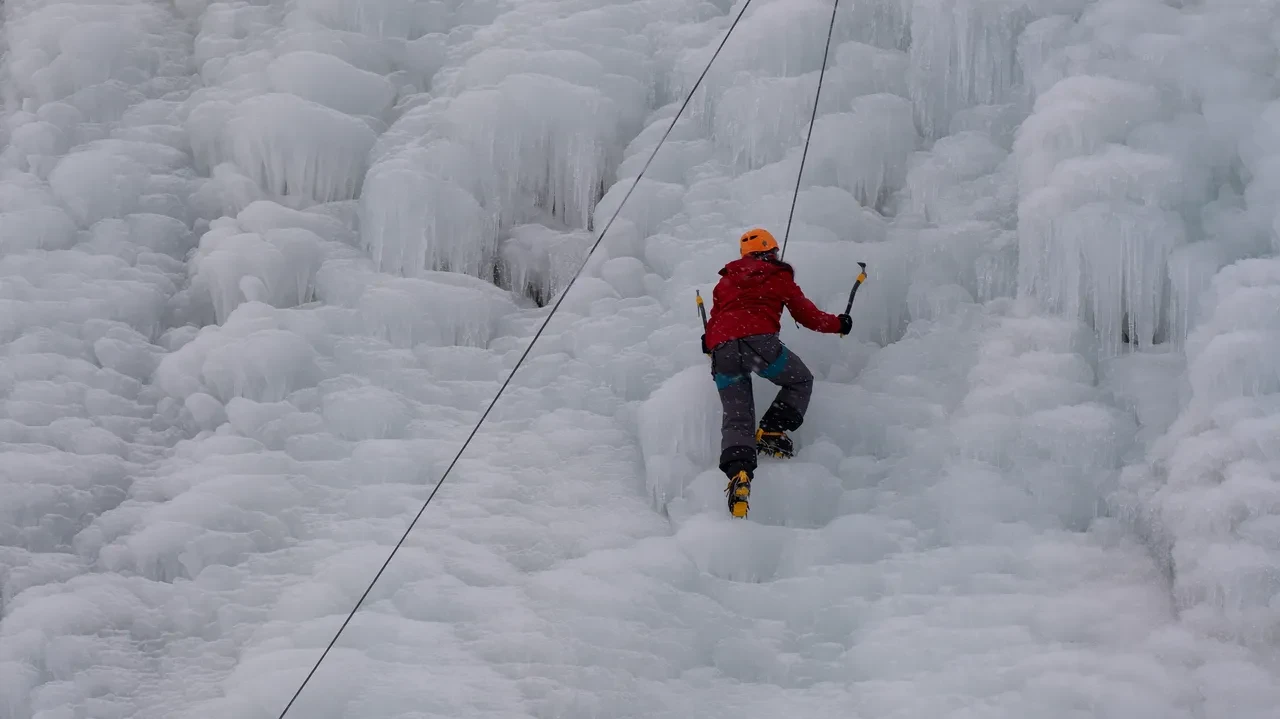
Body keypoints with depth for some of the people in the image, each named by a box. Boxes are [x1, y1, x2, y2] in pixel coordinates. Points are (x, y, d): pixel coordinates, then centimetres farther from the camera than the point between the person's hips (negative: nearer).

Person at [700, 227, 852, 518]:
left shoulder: (726, 280, 30)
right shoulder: (779, 276, 19)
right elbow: (807, 315, 23)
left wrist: (710, 345, 49)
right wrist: (839, 323, 40)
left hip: (721, 347, 3)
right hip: (758, 340, -3)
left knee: (736, 418, 2)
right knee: (800, 382, 21)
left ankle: (737, 470, -26)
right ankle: (772, 431, -2)